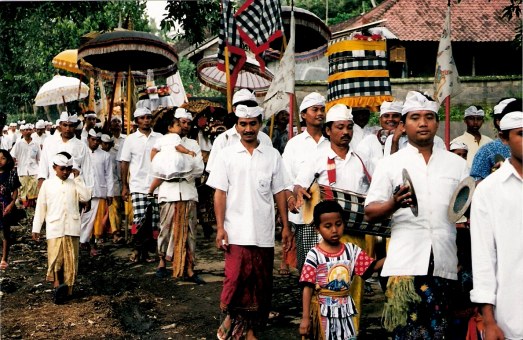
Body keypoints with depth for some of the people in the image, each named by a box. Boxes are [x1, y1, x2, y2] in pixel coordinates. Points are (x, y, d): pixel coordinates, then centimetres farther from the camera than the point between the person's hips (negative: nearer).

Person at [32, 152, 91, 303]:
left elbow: (86, 197, -9)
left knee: (71, 260, 5)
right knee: (55, 258, -10)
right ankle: (57, 286, -8)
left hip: (72, 228, 2)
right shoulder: (47, 184, 5)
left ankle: (67, 289, 13)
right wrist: (36, 228, 4)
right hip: (54, 228, -2)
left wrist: (78, 178, -7)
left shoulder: (74, 184, 8)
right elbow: (41, 207, 6)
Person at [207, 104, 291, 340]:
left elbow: (279, 192, 9)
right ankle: (231, 317, 19)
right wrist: (220, 228, -7)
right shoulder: (227, 155, 3)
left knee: (261, 283, 7)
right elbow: (219, 193, 0)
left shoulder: (272, 155, 7)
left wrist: (285, 226, 5)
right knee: (235, 279, -6)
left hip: (264, 232, 2)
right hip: (236, 232, -2)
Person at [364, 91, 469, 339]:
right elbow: (370, 213, 2)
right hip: (406, 263, -2)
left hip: (445, 263, 2)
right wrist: (394, 203, -18)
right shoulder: (390, 164, 9)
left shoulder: (457, 164, 16)